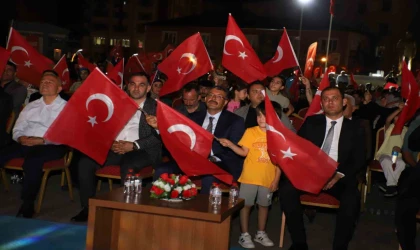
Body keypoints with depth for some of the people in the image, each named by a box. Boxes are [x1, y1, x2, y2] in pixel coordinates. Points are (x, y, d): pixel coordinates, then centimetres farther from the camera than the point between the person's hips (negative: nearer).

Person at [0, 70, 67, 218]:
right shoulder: (31, 106, 23)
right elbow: (17, 129, 17)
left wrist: (42, 140, -19)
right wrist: (20, 138, -7)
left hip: (50, 146, -5)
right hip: (25, 144, 5)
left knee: (32, 162, -36)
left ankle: (27, 206, -25)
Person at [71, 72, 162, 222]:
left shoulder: (156, 107, 6)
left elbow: (159, 136, -5)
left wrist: (134, 145, -16)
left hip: (143, 150, -4)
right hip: (116, 148, 4)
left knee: (128, 165, -36)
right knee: (85, 162, -17)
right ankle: (88, 208, -6)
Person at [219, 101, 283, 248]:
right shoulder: (250, 132, -6)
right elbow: (244, 152, -6)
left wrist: (276, 180, -2)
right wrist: (230, 144, -21)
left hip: (268, 179, 2)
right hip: (250, 177, -1)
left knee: (264, 205, 15)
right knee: (246, 204, 4)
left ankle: (260, 233, 31)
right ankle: (244, 235, 18)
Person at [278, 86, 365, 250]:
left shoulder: (355, 129, 9)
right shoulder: (311, 122, 12)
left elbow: (359, 160, 3)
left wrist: (339, 175, -15)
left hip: (339, 177, -1)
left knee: (352, 199, -33)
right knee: (286, 189, -28)